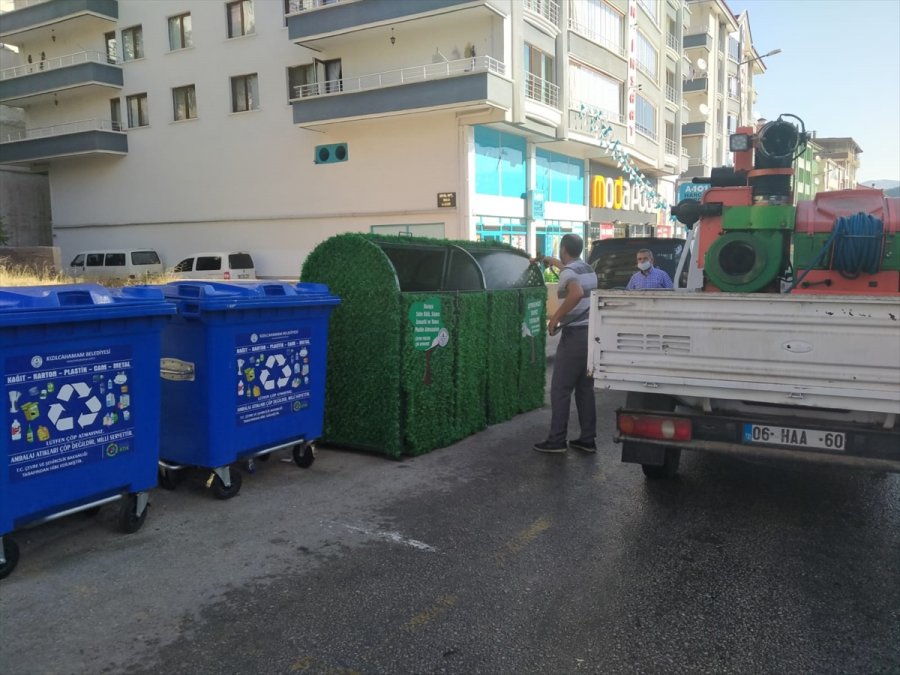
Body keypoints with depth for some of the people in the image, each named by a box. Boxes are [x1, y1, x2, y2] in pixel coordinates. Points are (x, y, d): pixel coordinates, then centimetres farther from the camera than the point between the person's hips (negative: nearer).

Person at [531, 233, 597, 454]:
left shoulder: (568, 272, -11)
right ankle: (587, 439, 13)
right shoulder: (588, 269, 15)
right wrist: (551, 261, 51)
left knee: (560, 389, -1)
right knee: (585, 389, 11)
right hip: (591, 333, 8)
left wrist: (555, 317, -25)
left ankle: (557, 440, 2)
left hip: (575, 335, -8)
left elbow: (577, 293, -33)